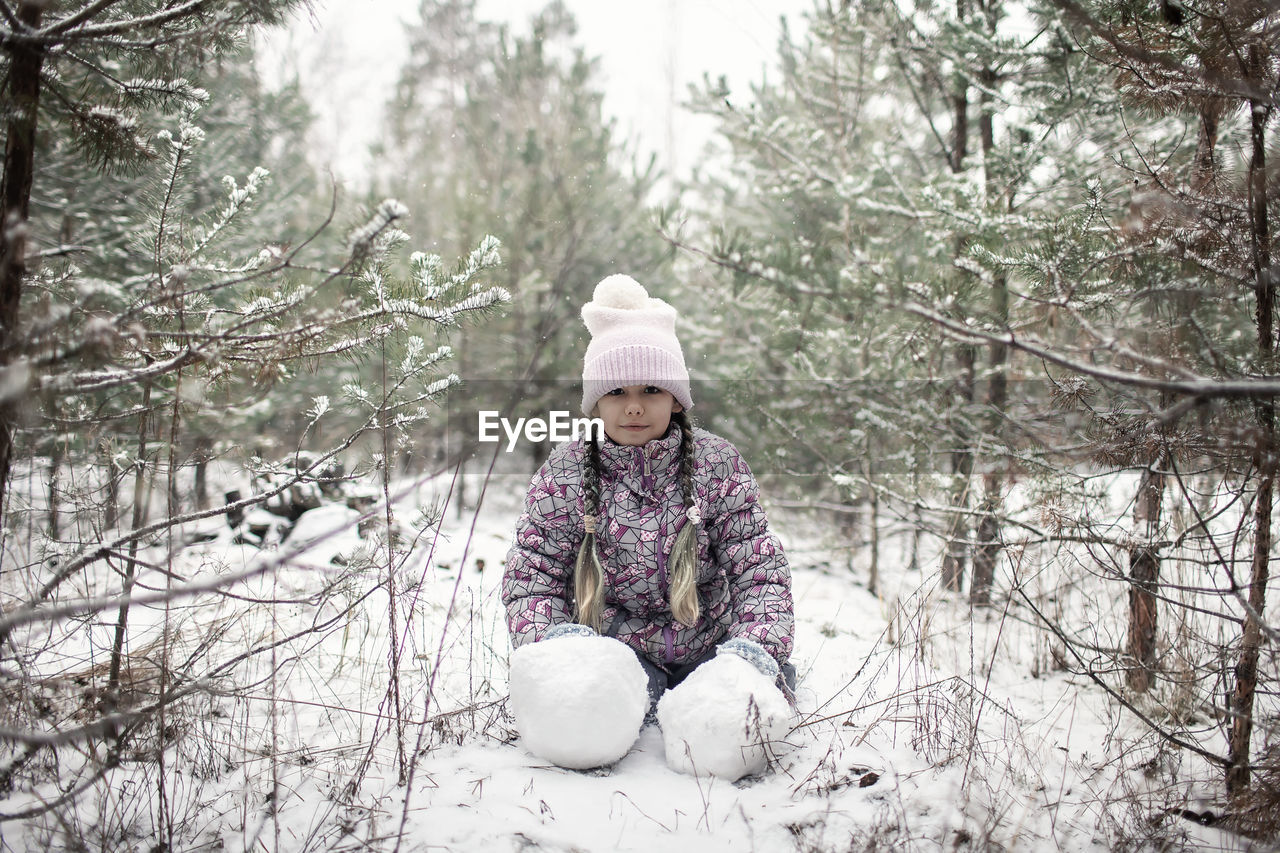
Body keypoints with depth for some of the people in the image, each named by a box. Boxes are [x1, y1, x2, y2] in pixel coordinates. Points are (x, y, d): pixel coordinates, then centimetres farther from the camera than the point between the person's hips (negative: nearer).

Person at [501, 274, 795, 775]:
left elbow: (759, 565, -7)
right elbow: (531, 572, -5)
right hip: (615, 645, -2)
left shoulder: (717, 465, -5)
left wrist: (757, 645, -25)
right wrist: (548, 637, -26)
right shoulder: (564, 473, -6)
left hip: (707, 646, 2)